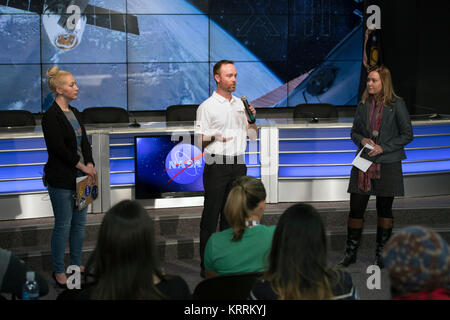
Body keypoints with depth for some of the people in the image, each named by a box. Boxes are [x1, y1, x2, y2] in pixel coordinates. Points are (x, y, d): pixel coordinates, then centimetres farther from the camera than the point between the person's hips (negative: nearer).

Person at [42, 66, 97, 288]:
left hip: (79, 177, 8)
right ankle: (58, 271, 11)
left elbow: (84, 142, 11)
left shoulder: (74, 113, 11)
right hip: (61, 179, -8)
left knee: (79, 223, 13)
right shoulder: (51, 116, -14)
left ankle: (77, 265, 25)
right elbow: (59, 148, -19)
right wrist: (82, 166, -14)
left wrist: (90, 164, -5)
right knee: (63, 225, -1)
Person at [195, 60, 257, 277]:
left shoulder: (240, 104, 14)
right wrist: (215, 136, -23)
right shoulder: (207, 107, -3)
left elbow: (252, 135, 19)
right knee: (211, 216, -4)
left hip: (238, 165, 6)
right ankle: (207, 266, -1)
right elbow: (199, 141, -5)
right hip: (216, 167, -5)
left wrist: (252, 119, 1)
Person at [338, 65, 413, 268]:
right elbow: (354, 132, 14)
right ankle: (351, 251, 14)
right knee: (356, 208, 2)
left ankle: (381, 252, 20)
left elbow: (407, 135, -4)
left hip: (387, 165, -3)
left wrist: (383, 148, -13)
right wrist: (362, 140, -8)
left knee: (384, 209, 8)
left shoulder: (396, 105, -6)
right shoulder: (364, 104, 6)